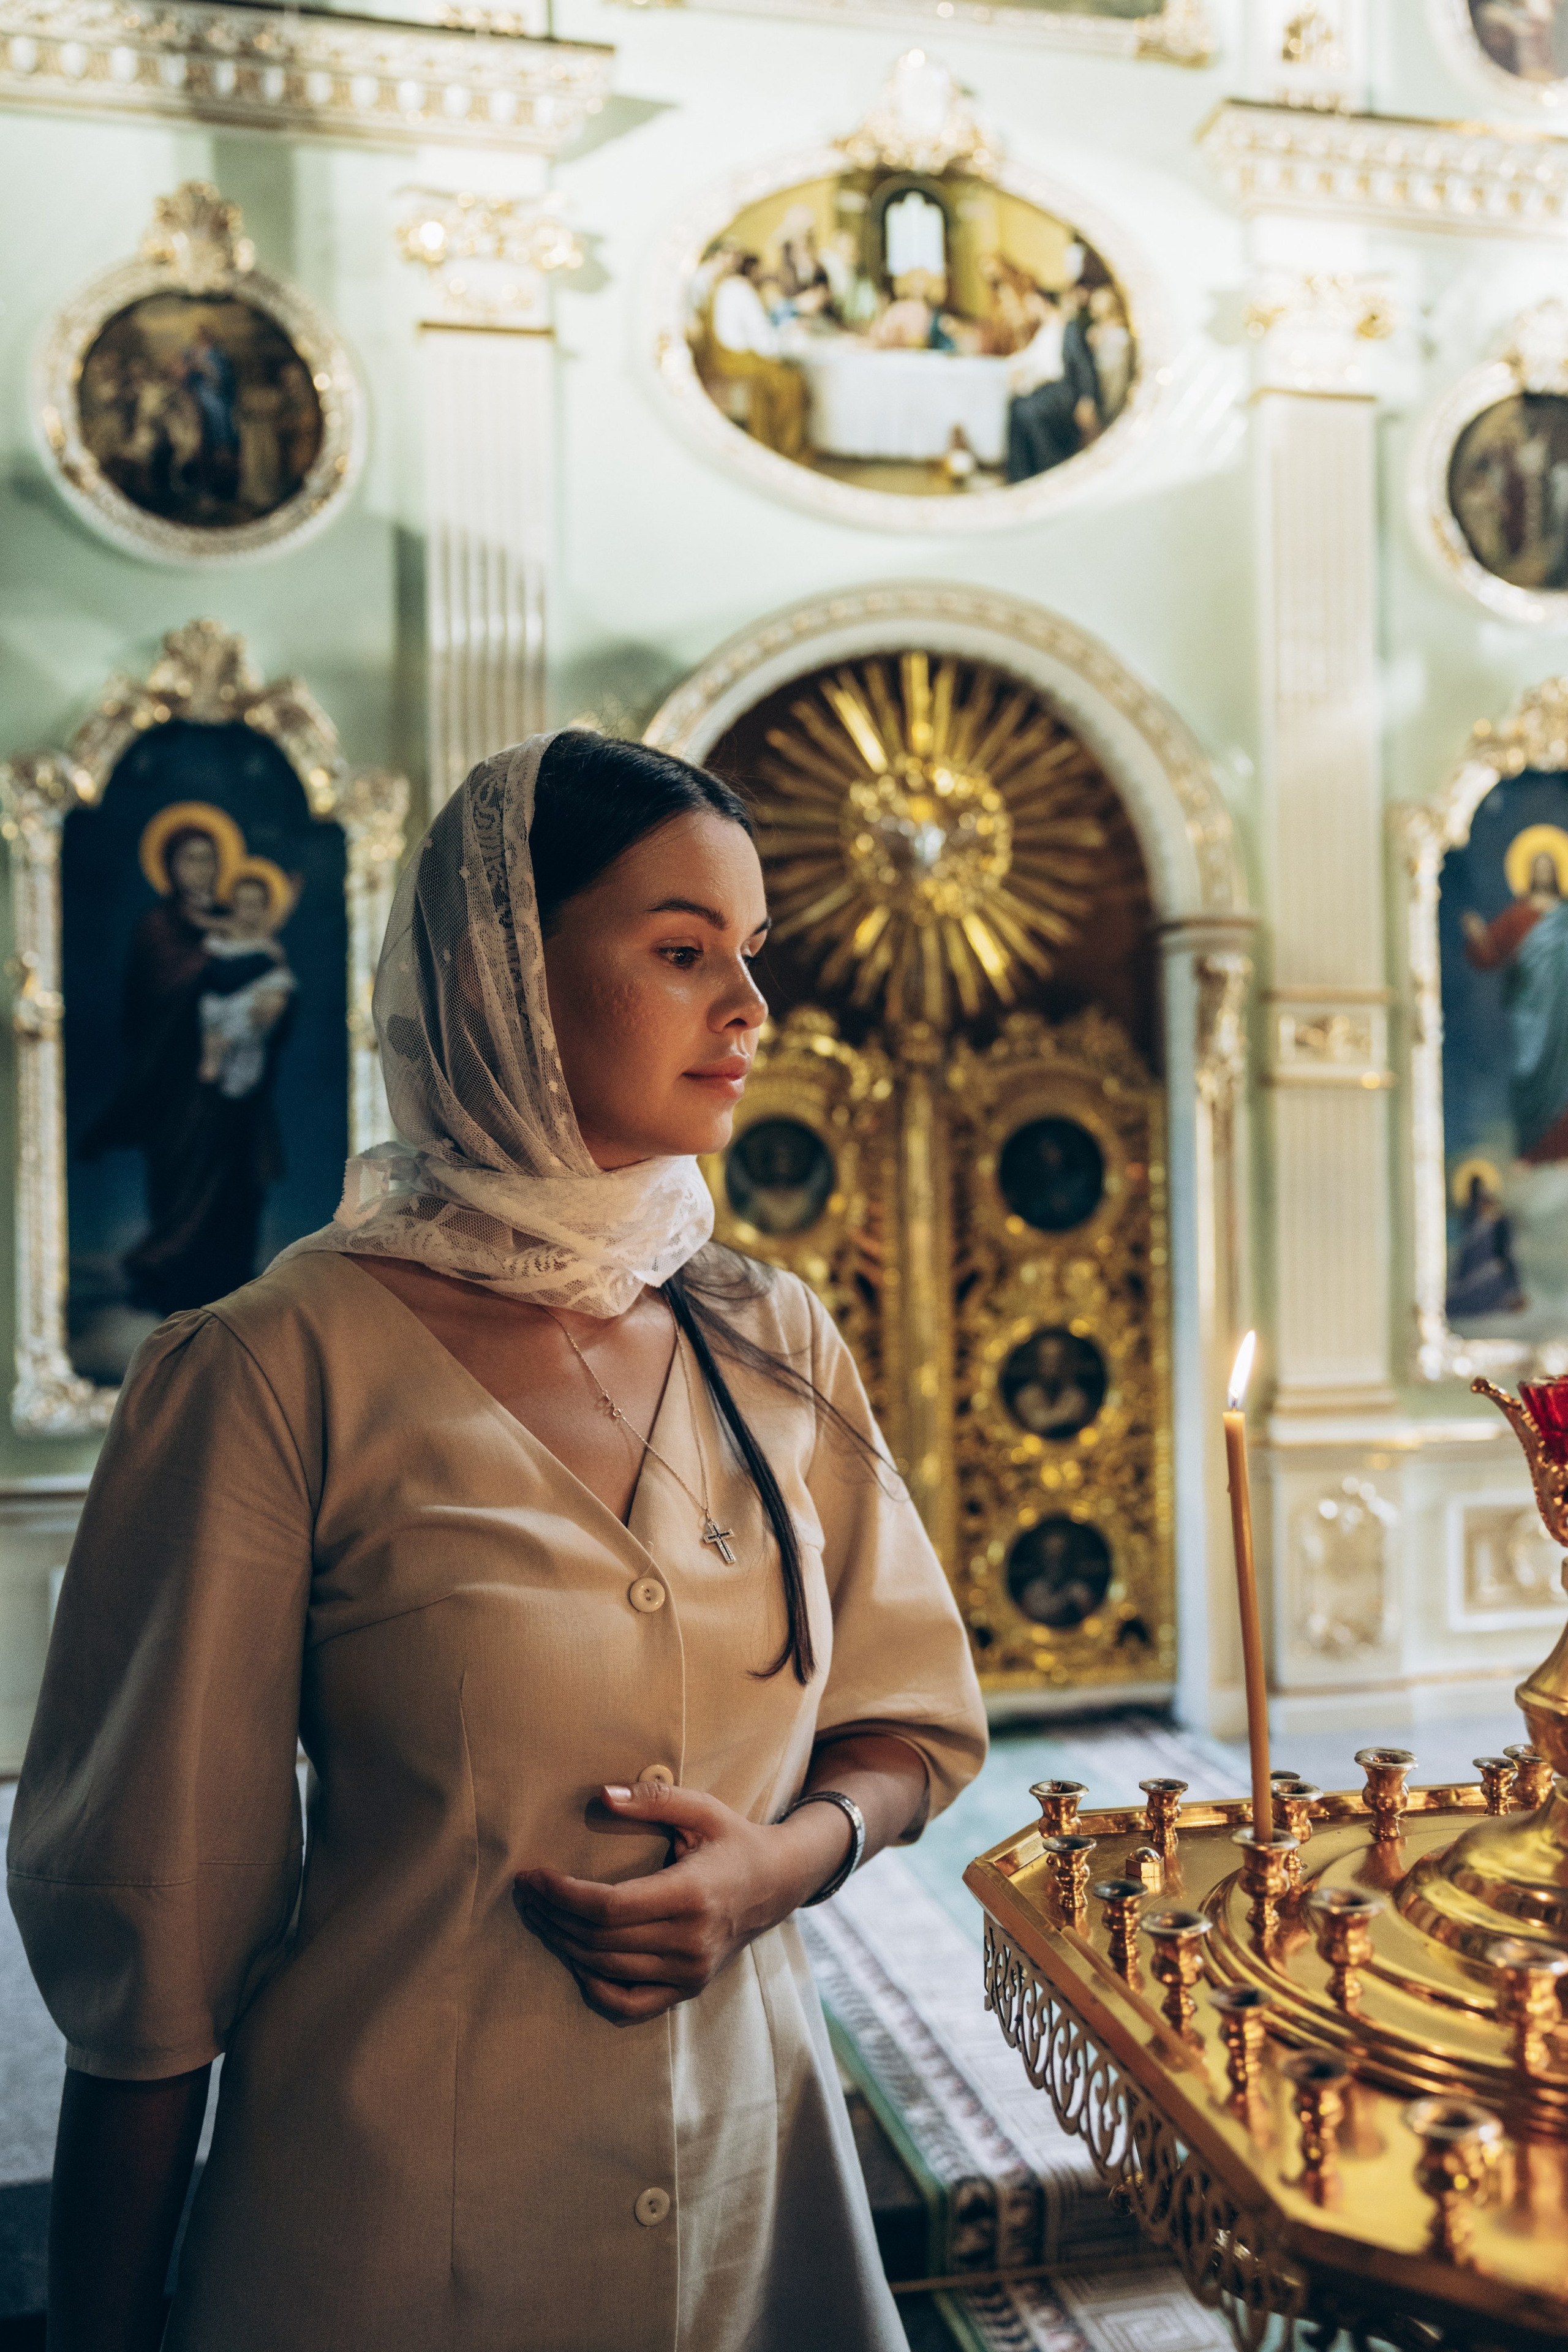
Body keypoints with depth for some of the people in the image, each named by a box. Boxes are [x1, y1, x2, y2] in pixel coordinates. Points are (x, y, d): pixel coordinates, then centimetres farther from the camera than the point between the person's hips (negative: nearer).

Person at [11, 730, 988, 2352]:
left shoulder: (778, 1348, -2)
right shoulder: (286, 1368, -17)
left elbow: (913, 1719, 8)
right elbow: (156, 1911, -11)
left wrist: (783, 1860, -12)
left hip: (750, 2181, 5)